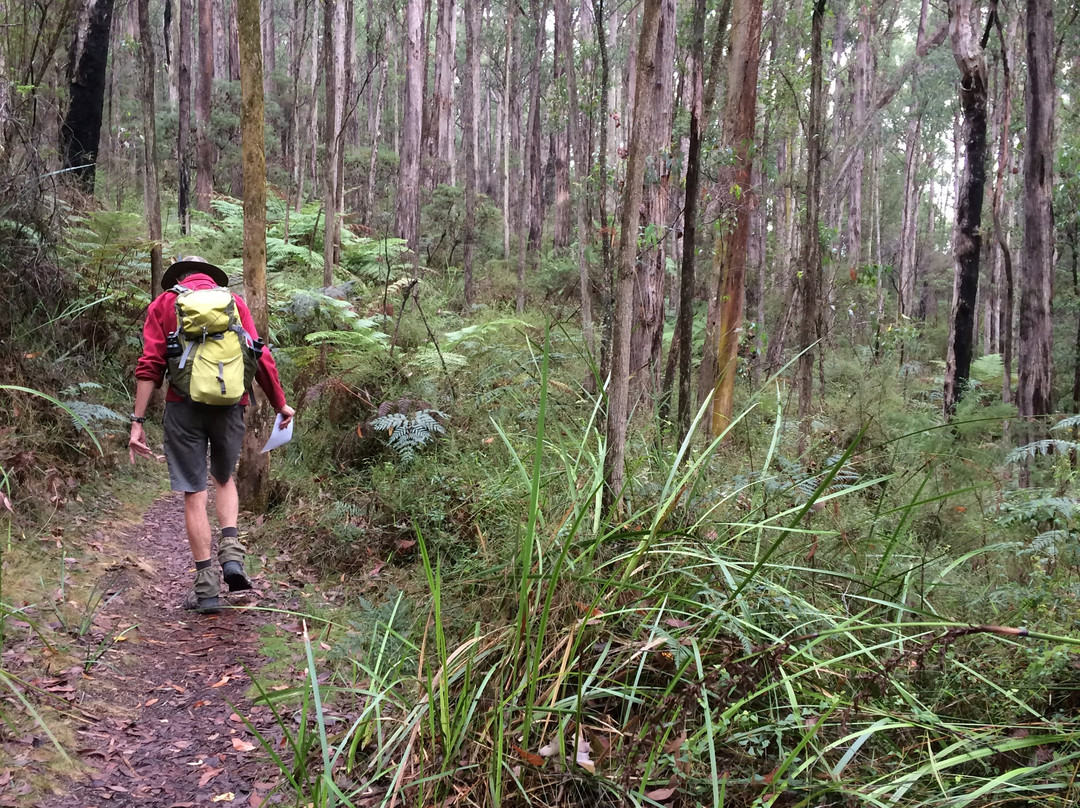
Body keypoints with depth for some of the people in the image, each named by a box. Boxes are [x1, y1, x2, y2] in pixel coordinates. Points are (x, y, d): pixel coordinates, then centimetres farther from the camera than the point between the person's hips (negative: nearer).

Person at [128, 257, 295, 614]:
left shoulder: (164, 303, 9)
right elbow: (261, 358, 5)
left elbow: (150, 365, -2)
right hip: (229, 406, 2)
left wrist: (138, 420, -2)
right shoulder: (234, 302, 13)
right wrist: (280, 404, 15)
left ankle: (207, 585, 7)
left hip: (184, 406, -1)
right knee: (225, 479, 23)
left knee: (194, 493, 4)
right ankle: (231, 554, 4)